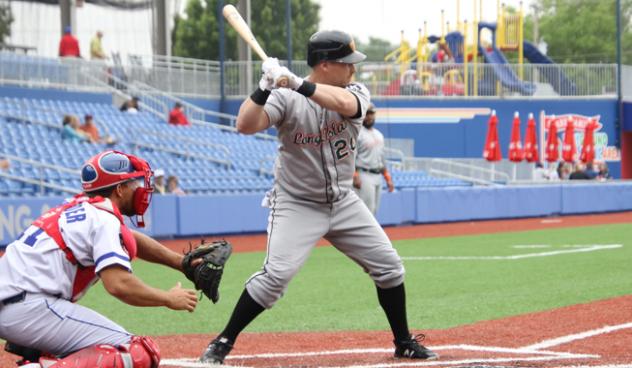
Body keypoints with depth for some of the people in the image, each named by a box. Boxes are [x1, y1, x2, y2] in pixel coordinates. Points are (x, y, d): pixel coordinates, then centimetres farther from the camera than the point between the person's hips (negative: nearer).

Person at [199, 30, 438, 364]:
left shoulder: (356, 92, -5)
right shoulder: (285, 98, -13)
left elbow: (344, 104, -30)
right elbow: (245, 125, -26)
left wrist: (297, 83, -39)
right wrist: (265, 87, -40)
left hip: (343, 202, 5)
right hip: (296, 206, -5)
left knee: (389, 266, 5)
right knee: (276, 274, -19)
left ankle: (404, 343, 22)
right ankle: (223, 343, -6)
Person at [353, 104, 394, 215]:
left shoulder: (379, 134, 18)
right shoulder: (358, 133, -7)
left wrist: (387, 178, 17)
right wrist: (355, 176, -23)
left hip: (378, 176, 8)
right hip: (364, 176, -8)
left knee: (373, 210, 9)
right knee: (367, 209, -12)